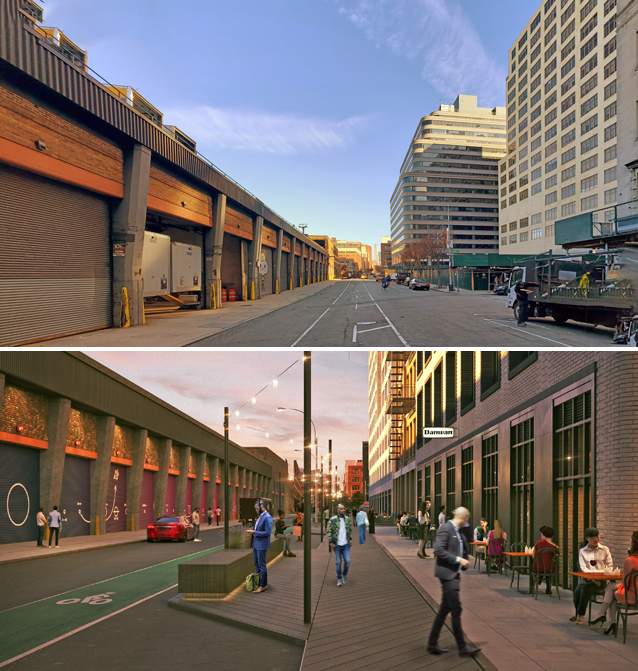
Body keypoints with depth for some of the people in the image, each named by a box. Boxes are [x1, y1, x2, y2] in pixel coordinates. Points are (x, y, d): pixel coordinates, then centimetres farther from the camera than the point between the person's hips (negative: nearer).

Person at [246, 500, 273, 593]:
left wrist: (255, 532, -20)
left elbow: (267, 533, -22)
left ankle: (263, 586, 4)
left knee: (262, 565, -3)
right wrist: (252, 531, 4)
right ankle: (257, 582, 29)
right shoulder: (260, 516, 12)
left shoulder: (267, 518, -18)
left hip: (262, 544, -9)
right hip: (256, 543, 10)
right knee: (257, 564, 18)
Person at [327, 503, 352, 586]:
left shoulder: (347, 519, 5)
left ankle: (344, 575, 22)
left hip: (346, 544, 3)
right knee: (338, 562, 2)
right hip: (337, 545, -3)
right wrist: (332, 543, -10)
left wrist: (350, 539, 7)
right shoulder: (333, 519, -7)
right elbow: (329, 532, -5)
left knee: (347, 561, -4)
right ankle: (339, 579, 15)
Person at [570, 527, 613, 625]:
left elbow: (610, 566, 9)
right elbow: (583, 568, 0)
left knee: (585, 588, -33)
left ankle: (580, 615, -19)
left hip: (601, 580, -2)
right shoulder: (582, 551, 10)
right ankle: (577, 614, -6)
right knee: (577, 590, -30)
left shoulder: (605, 550, 9)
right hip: (587, 578, 2)